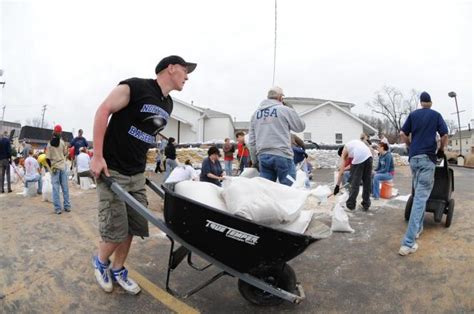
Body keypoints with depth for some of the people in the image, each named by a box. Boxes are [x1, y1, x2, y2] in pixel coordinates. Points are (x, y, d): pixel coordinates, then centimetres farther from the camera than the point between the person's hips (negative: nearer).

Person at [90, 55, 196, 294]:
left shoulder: (167, 104, 10)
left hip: (137, 175, 7)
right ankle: (100, 262, 28)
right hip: (112, 171, -7)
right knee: (115, 231, -3)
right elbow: (103, 111, -13)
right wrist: (97, 156, -16)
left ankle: (117, 270, 31)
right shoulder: (134, 87, -13)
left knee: (133, 227, 10)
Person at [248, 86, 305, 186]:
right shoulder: (285, 110, -3)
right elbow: (300, 127, 9)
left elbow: (252, 140, 14)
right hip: (282, 155, -5)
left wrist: (254, 159, 20)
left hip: (263, 156, 5)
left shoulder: (256, 113, 13)